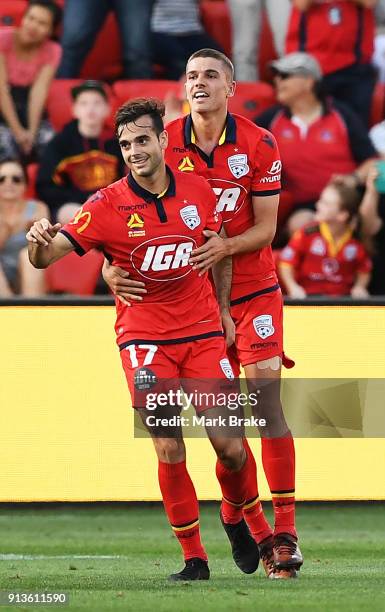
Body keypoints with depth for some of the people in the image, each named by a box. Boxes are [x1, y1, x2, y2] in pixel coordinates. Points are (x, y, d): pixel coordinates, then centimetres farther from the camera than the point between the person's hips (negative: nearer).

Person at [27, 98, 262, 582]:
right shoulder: (108, 205, -10)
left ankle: (237, 519, 29)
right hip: (144, 338, -2)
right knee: (169, 451, -11)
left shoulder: (198, 192, 0)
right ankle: (194, 557, 4)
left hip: (203, 332, 2)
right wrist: (39, 241, -38)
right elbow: (45, 257, -16)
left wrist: (221, 308, 19)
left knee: (229, 446, -3)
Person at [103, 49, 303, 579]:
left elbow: (265, 229, -5)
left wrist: (226, 246, -25)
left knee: (266, 405, -13)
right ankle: (257, 532, 10)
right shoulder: (164, 144, -3)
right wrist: (113, 267, -17)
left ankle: (285, 532, -12)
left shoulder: (259, 146, -7)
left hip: (253, 288, -2)